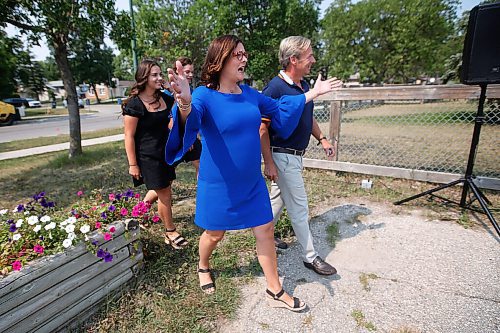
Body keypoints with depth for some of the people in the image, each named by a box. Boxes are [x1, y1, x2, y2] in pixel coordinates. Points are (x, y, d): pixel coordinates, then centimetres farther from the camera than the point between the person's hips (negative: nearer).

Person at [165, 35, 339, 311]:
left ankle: (275, 291, 30)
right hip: (219, 185, -5)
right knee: (215, 233, 15)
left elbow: (278, 109, 18)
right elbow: (190, 122, -37)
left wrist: (312, 93, 21)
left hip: (252, 182, 6)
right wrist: (184, 105, -61)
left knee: (265, 230, 10)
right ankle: (203, 267, 51)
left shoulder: (249, 94, 3)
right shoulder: (204, 96, -16)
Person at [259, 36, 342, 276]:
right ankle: (311, 257, 16)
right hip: (282, 156, -9)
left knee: (278, 197, 20)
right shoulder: (274, 88, -18)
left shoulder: (304, 85, 9)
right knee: (299, 208, 0)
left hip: (296, 155, 9)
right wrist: (268, 163, -21)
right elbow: (262, 128, -19)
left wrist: (322, 139, 10)